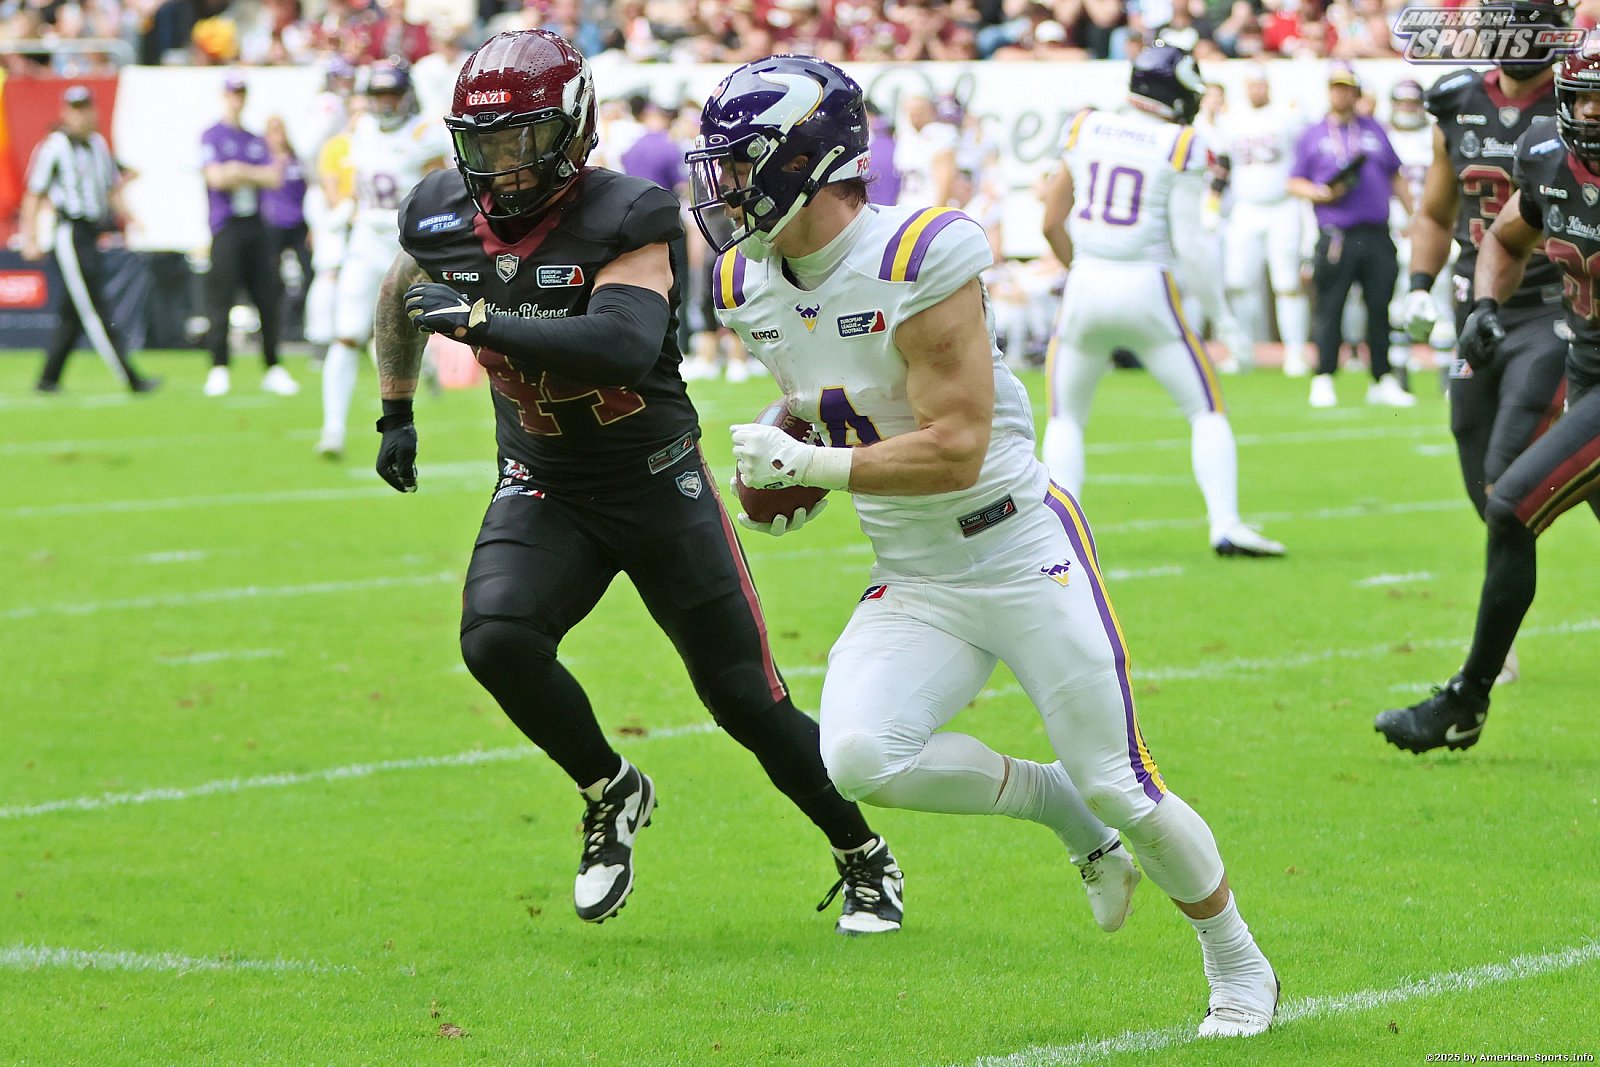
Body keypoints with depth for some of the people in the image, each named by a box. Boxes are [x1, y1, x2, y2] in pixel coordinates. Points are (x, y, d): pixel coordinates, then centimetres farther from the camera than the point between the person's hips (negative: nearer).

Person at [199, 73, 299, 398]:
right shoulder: (212, 136, 2)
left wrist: (241, 172, -7)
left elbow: (274, 178, 5)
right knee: (221, 298, -8)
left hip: (255, 225, 5)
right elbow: (216, 178, -11)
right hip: (226, 227, -5)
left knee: (268, 297, 2)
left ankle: (273, 368, 8)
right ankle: (219, 369, -5)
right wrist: (257, 175, -2)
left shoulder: (256, 141, 18)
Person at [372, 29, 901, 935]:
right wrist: (396, 413, 24)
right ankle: (611, 795, 3)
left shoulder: (624, 223, -22)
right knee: (496, 638, -24)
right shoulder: (446, 219, -4)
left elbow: (624, 345, -40)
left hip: (658, 486, -4)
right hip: (545, 488, 4)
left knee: (746, 698, 1)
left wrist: (480, 320, -39)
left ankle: (866, 859, 24)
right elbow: (404, 294, 20)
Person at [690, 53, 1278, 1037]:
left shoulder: (921, 262, -22)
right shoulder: (756, 286, 1)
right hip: (914, 586, 6)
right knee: (857, 758, -20)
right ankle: (1051, 800, 8)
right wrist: (783, 455, 1)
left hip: (1024, 558, -6)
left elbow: (955, 450, -23)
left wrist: (809, 465, -22)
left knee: (1122, 791, -2)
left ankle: (1239, 965, 24)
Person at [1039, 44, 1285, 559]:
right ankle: (1226, 525, 0)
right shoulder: (1181, 149, -5)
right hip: (1147, 290, -3)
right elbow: (1185, 241, -9)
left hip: (1086, 285, 3)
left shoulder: (1084, 131, 5)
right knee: (1207, 411, 11)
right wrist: (1219, 288, 5)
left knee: (1065, 418, 18)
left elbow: (1052, 224, 9)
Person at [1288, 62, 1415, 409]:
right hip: (1336, 234, -3)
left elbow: (1395, 177, 21)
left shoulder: (1374, 130, 17)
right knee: (1329, 308, -6)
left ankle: (1383, 381, 9)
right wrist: (1321, 194, -10)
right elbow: (1294, 183, 9)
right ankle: (1323, 380, 0)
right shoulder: (1312, 136, 9)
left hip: (1377, 234, 3)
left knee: (1380, 308, 3)